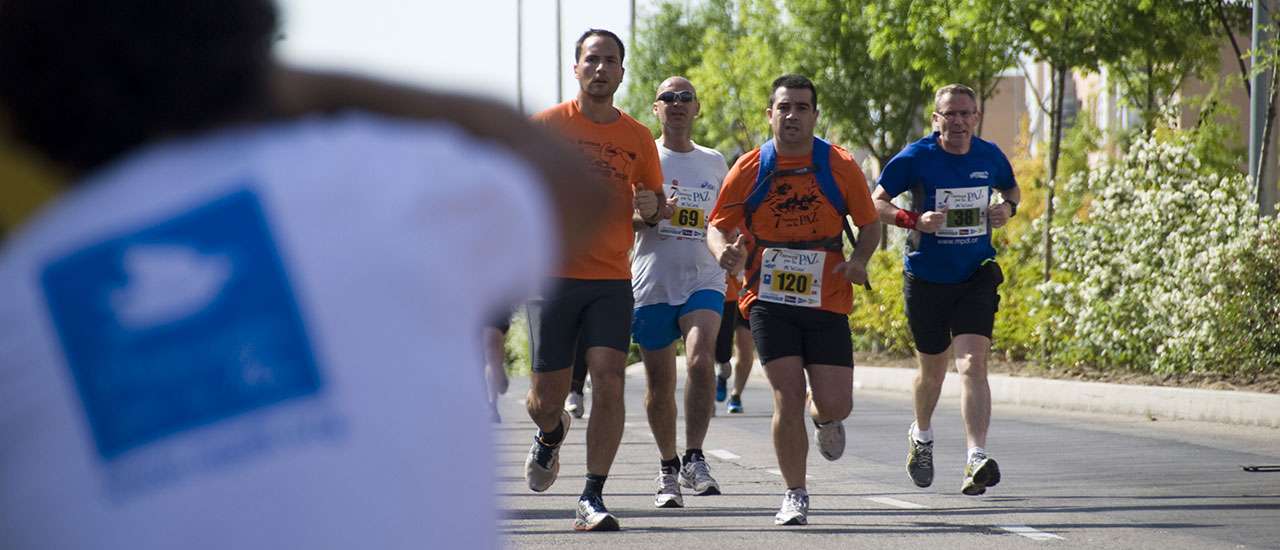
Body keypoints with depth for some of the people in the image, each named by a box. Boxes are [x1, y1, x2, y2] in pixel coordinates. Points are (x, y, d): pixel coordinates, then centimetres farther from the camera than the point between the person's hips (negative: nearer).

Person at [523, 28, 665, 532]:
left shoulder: (638, 138, 8)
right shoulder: (546, 126, 1)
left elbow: (654, 205, 18)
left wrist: (652, 206, -4)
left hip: (612, 279, 1)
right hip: (555, 276, -1)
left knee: (609, 380, -14)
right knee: (546, 398, 2)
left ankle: (592, 499, -8)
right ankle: (551, 435, 40)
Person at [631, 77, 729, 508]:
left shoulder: (715, 162, 13)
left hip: (703, 281, 0)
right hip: (652, 283, 0)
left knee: (700, 360, -25)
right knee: (659, 384, 4)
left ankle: (694, 458, -19)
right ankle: (668, 468, 22)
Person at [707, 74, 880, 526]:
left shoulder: (841, 166, -2)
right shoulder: (749, 170, -1)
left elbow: (870, 224, 7)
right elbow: (717, 226, 8)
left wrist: (859, 260, -13)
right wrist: (725, 252, -16)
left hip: (827, 302, 1)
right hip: (769, 300, -1)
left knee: (835, 404, -4)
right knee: (788, 397, -10)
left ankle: (824, 420, 37)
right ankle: (795, 496, 6)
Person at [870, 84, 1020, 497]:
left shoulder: (990, 157, 2)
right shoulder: (915, 158, -8)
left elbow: (1012, 189, 22)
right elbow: (875, 203, -4)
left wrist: (1008, 208, -2)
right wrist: (914, 220, -21)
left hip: (976, 277, 1)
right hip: (926, 278, -1)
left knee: (973, 363, -16)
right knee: (932, 368, 13)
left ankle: (977, 459, -22)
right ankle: (921, 436, 43)